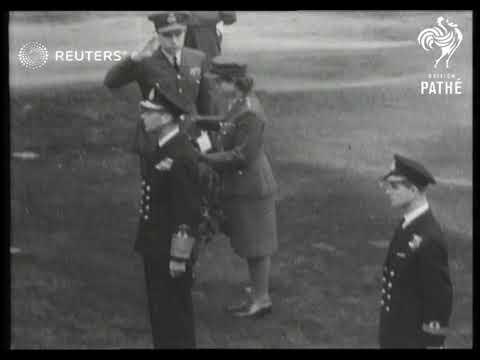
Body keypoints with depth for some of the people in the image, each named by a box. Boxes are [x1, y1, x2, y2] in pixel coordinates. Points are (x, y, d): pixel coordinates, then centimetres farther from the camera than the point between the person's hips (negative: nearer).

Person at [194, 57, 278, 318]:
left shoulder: (250, 114, -25)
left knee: (256, 247, 4)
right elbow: (225, 124, 23)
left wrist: (204, 157, -21)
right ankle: (257, 295, 29)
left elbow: (241, 156, -25)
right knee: (251, 246, 18)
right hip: (242, 186, 10)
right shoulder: (240, 103, 5)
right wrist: (196, 121, 16)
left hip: (251, 187, -10)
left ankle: (261, 299, 17)